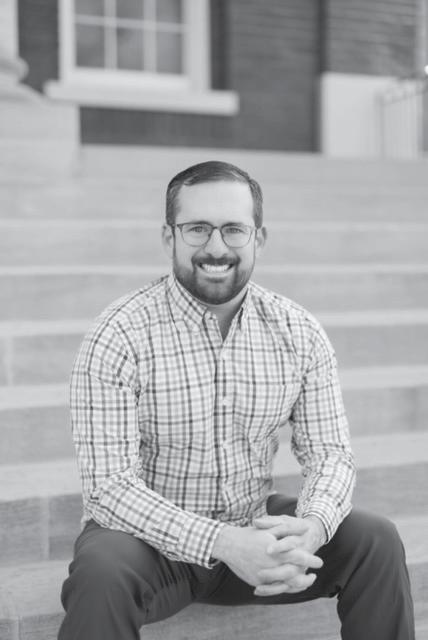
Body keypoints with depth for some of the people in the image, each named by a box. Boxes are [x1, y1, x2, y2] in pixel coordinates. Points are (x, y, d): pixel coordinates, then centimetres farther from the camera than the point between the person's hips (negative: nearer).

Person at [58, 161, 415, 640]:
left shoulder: (299, 334, -3)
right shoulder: (119, 336, -17)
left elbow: (327, 451, -3)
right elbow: (109, 485, -21)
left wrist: (311, 528, -26)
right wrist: (221, 543, -34)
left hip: (254, 530, 5)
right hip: (150, 539, -4)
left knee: (377, 541, -12)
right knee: (101, 575, -36)